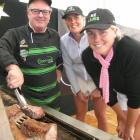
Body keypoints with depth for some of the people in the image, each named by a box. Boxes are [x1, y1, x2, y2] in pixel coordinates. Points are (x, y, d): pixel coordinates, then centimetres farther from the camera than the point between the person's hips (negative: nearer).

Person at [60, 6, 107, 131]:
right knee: (80, 115, 13)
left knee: (101, 116, 5)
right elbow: (68, 66, -3)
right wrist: (77, 89, -4)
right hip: (78, 81, 2)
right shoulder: (64, 40, -10)